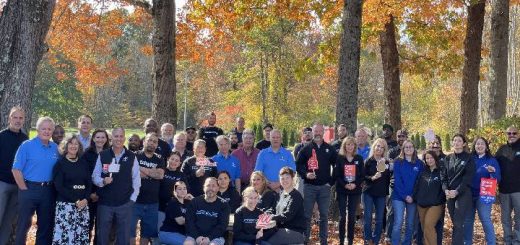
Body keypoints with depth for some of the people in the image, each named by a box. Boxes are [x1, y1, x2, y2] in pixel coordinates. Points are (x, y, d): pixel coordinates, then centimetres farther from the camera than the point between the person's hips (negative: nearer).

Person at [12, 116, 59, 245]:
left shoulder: (55, 148, 6)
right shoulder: (27, 145, -7)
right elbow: (16, 169, -9)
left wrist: (53, 187, 5)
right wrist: (24, 189, -11)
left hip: (48, 191, 5)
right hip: (29, 189, -4)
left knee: (46, 224, 13)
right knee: (24, 223, 3)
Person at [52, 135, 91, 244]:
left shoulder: (84, 163, 12)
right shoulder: (60, 163, 0)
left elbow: (89, 183, 11)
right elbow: (59, 186, -7)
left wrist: (85, 199, -7)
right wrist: (75, 200, -13)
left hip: (83, 204, 4)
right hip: (65, 204, -4)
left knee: (81, 235, 1)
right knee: (65, 234, -9)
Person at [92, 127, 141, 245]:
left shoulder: (132, 157, 2)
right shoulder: (102, 155, 2)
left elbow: (136, 180, 5)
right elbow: (95, 177, 3)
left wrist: (132, 199, -1)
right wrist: (103, 181, -18)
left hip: (125, 204, 0)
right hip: (104, 203, 0)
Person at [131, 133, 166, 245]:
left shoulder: (159, 160, 11)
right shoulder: (135, 156, 1)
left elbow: (160, 175, -7)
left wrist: (142, 169, -9)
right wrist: (152, 173, -12)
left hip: (152, 203, 3)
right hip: (135, 200, -3)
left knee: (148, 232, 11)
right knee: (129, 229, -2)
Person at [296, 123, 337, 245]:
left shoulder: (330, 149, 7)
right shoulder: (306, 148, 3)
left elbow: (336, 166, 11)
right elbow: (298, 165, 4)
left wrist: (331, 181, 3)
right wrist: (306, 174, -13)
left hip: (325, 187, 1)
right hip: (309, 186, -1)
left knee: (324, 215, 6)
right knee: (307, 214, 0)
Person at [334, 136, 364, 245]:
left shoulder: (359, 158, 6)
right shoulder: (339, 158, 1)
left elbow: (362, 175, 3)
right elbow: (336, 175, -3)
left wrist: (355, 184, -13)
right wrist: (344, 185, -17)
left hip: (355, 191, 1)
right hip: (342, 190, -1)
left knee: (352, 216, 3)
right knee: (342, 216, -2)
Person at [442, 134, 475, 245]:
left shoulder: (469, 158, -1)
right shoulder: (448, 158, 13)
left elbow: (468, 178, -9)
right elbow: (444, 176, 8)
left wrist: (457, 191, -17)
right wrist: (446, 190, -9)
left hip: (463, 194, -4)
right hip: (450, 194, 4)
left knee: (458, 223, -12)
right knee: (455, 223, 6)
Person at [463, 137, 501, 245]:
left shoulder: (492, 160, -2)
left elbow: (498, 179, -6)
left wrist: (492, 172, -26)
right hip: (469, 194, 3)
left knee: (486, 220, -5)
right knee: (468, 220, 10)